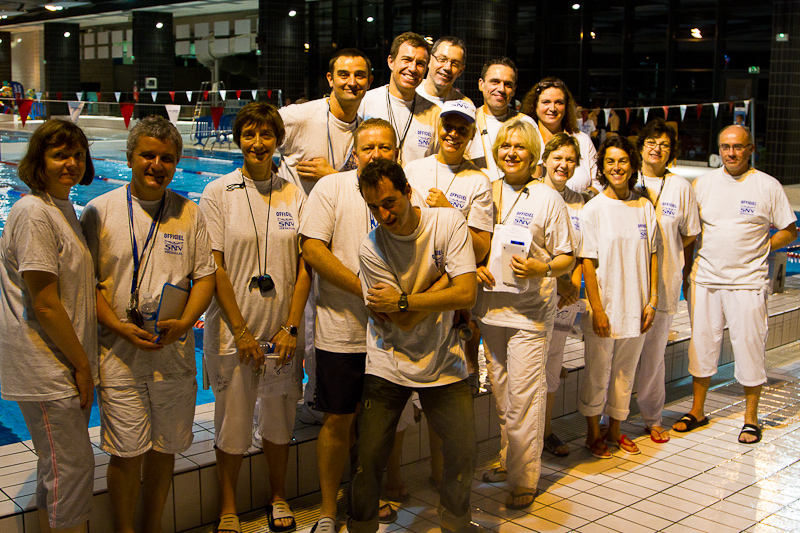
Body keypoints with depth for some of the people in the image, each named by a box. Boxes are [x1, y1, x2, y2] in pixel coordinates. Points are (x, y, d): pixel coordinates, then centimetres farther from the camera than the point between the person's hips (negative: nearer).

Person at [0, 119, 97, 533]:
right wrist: (81, 364, -14)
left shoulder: (63, 207, 12)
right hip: (47, 369, -10)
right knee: (72, 467, -2)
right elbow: (44, 305, -21)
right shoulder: (34, 213, -18)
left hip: (65, 365, 10)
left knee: (58, 466, 18)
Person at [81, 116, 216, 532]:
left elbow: (205, 276, 6)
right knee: (127, 453, 1)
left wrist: (183, 323, -10)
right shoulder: (100, 211, 0)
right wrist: (119, 327, -14)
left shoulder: (189, 213, 6)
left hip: (175, 352, 2)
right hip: (119, 353, -2)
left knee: (164, 449, 12)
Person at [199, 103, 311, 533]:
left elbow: (304, 266, 2)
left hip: (283, 331, 2)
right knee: (232, 421, 6)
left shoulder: (294, 196, 4)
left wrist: (291, 328, -7)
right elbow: (214, 267, -7)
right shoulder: (218, 193, -3)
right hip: (233, 330, -2)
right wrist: (241, 331, -11)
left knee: (279, 418, 14)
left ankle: (278, 498, 34)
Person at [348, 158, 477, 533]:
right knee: (367, 459, -3)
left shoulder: (448, 223, -10)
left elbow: (466, 295, -19)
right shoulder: (370, 249, -12)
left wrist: (402, 300, -18)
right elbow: (403, 322, -15)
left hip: (443, 361, 1)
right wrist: (444, 279, -13)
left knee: (463, 457, 3)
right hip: (389, 365, -1)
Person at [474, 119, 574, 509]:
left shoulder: (548, 199, 0)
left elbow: (567, 258, 1)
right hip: (491, 307, 4)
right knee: (500, 394, 11)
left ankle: (524, 479, 5)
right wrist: (474, 267, -3)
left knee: (524, 396, -4)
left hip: (530, 311, -4)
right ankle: (507, 461, 27)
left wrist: (541, 269, -19)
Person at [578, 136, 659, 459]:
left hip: (635, 307, 4)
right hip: (605, 305, -4)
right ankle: (593, 433, 23)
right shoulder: (593, 209, -6)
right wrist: (597, 309, -13)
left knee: (626, 371, 13)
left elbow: (652, 255, 8)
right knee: (598, 372, 6)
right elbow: (588, 262, -8)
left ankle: (615, 429, 29)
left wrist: (652, 299, 1)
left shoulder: (645, 207, 5)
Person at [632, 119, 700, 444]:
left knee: (654, 351, 6)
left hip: (663, 281, 1)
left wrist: (665, 256, 5)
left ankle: (652, 418, 20)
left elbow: (689, 235, 13)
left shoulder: (681, 187, 6)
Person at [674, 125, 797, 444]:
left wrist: (759, 248, -7)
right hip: (705, 279, 3)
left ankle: (751, 419, 15)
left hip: (747, 282, -3)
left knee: (750, 348, 0)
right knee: (701, 345, 9)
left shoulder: (767, 186, 0)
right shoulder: (703, 183, 7)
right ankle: (697, 411, 23)